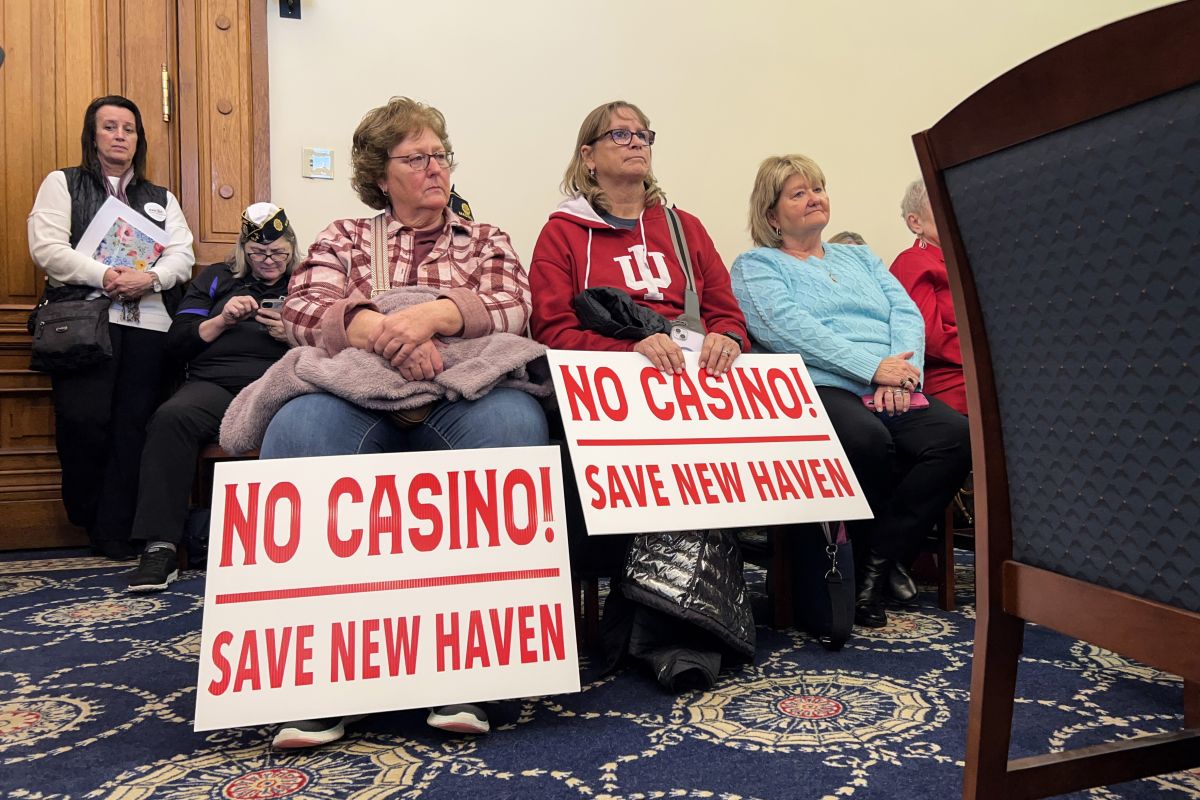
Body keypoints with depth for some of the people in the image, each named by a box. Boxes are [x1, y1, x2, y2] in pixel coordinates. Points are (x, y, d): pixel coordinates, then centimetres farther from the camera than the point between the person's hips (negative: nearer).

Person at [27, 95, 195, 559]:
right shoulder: (63, 184, 14)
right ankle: (86, 516, 12)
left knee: (132, 426, -4)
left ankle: (114, 532, 3)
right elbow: (46, 247, -1)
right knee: (84, 420, -13)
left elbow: (182, 256, 10)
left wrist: (150, 278, -11)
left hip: (147, 323, 3)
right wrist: (103, 276, -15)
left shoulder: (161, 199, 23)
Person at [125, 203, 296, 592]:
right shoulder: (216, 279, 26)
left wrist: (294, 335, -5)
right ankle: (160, 547, -31)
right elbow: (177, 344, 18)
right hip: (215, 384, 2)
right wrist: (223, 320, 3)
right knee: (172, 416, -34)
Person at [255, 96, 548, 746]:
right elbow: (302, 309, 3)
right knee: (300, 427, -35)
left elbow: (513, 305, 3)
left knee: (515, 420, -36)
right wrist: (378, 330, -19)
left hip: (464, 399, 0)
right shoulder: (344, 237, 22)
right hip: (357, 396, 0)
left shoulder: (486, 240, 24)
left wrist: (435, 313, -18)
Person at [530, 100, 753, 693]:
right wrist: (634, 345, -17)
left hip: (693, 379, 3)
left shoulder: (684, 228, 26)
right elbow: (552, 331, 0)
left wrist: (723, 339, -7)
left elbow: (727, 313, 19)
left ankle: (673, 629, -30)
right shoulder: (562, 232, 14)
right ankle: (686, 629, -26)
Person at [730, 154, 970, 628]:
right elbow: (788, 327, -8)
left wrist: (901, 371, -8)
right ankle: (886, 562, -11)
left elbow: (907, 314, 14)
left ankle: (876, 563, -14)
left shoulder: (859, 257, 30)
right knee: (869, 440, -37)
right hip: (819, 389, -5)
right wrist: (872, 368, -16)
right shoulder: (755, 266, 12)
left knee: (956, 436, -25)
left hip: (893, 392, 5)